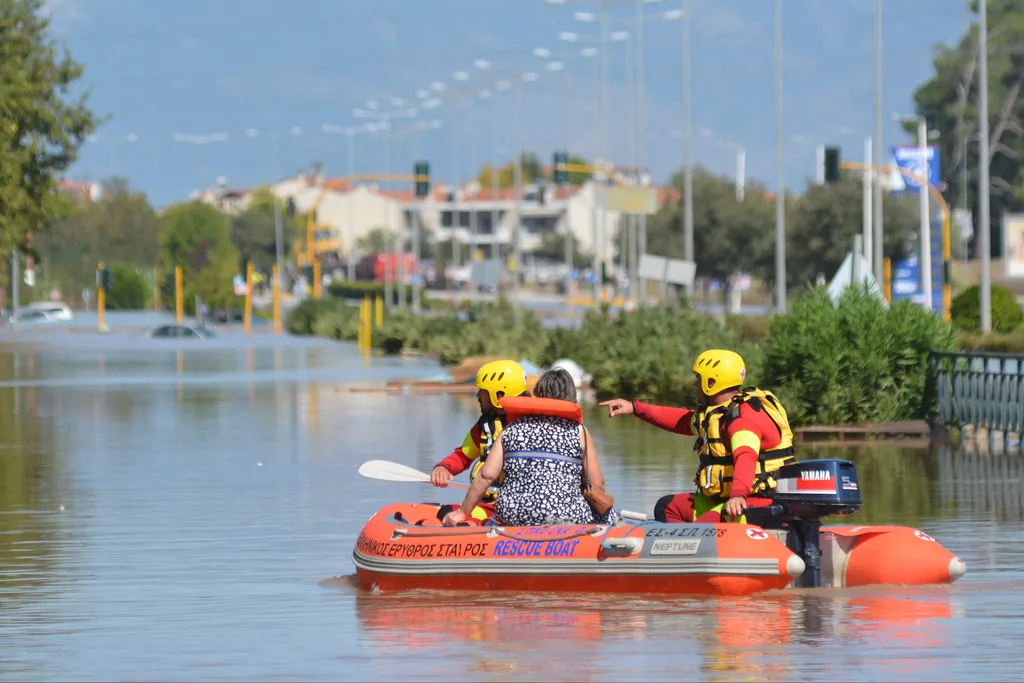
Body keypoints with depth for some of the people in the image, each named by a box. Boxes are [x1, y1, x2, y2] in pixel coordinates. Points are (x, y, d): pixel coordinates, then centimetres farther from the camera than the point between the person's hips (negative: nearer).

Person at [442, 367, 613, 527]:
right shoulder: (579, 432, 3)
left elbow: (487, 475, 3)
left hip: (512, 518, 4)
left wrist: (463, 512, 13)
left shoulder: (512, 429, 10)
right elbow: (597, 485, 4)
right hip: (567, 515, -4)